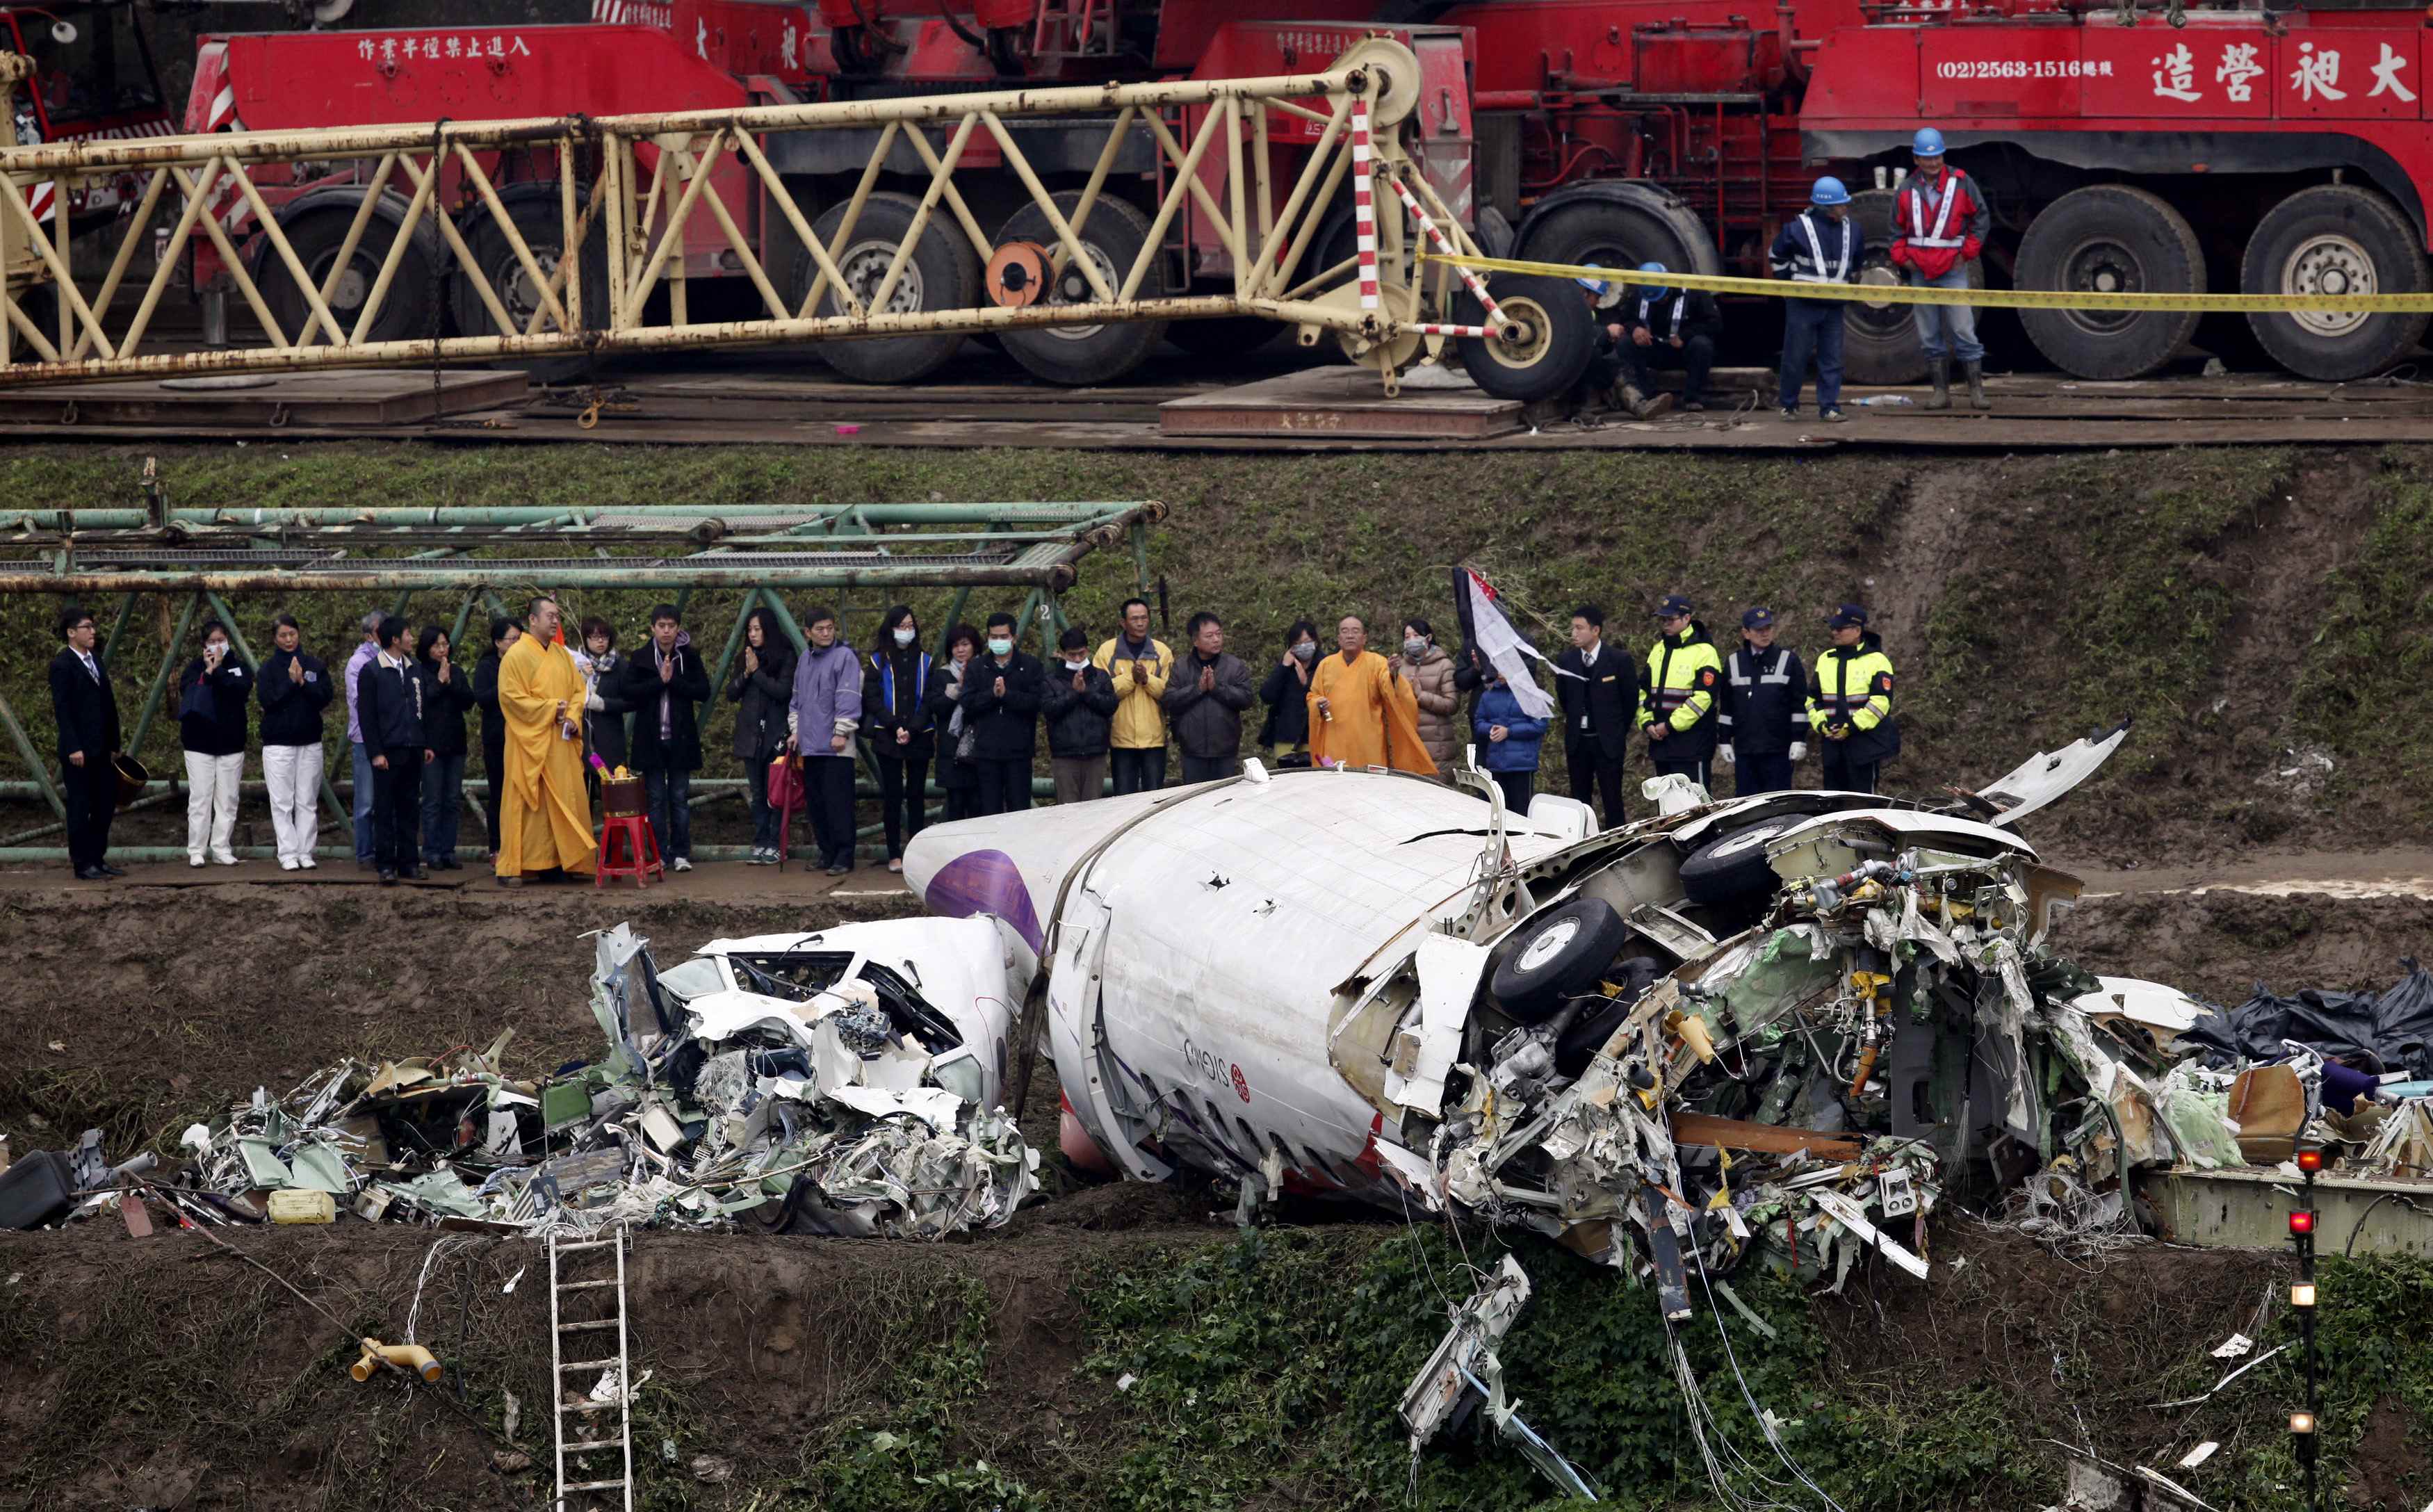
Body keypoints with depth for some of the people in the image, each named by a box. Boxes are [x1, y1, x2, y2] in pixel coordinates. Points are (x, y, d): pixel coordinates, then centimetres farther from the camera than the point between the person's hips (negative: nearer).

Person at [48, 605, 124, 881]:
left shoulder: (96, 661, 15)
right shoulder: (62, 665, -10)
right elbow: (62, 709, -15)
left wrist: (114, 744, 14)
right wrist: (73, 748, -20)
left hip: (102, 750, 8)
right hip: (78, 751, -8)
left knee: (105, 806, 10)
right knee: (80, 807, -2)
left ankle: (97, 859, 18)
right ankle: (83, 865, 3)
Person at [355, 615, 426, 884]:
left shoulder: (413, 669, 13)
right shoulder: (371, 671, -5)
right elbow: (366, 714, -7)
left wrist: (426, 744, 12)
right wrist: (376, 752, -12)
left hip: (412, 751, 6)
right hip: (387, 752, -6)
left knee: (410, 809, 8)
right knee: (384, 809, -2)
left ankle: (409, 862, 13)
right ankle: (386, 865, 0)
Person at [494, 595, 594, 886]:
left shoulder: (561, 654, 13)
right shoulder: (516, 655, -7)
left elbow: (578, 690, 14)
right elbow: (512, 697, -13)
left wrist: (572, 717, -6)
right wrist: (551, 709, -15)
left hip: (562, 744, 6)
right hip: (530, 744, -6)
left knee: (567, 802, 6)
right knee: (525, 807, -6)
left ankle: (571, 861, 13)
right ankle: (512, 868, -4)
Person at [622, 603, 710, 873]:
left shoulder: (690, 657, 4)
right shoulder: (640, 658, 2)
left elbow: (703, 691, -5)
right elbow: (629, 692, -8)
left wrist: (673, 681, -13)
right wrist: (659, 681, -15)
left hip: (680, 738, 0)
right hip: (651, 738, 0)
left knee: (680, 797, 3)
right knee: (655, 798, 2)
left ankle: (681, 854, 7)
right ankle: (659, 855, 5)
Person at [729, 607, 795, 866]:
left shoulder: (784, 658, -2)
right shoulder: (744, 659, 13)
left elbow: (783, 691, -13)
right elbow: (731, 694, 9)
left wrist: (757, 672, -11)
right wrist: (746, 674, -6)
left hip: (775, 735, -5)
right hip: (750, 735, 5)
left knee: (774, 793, -6)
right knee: (758, 794, 7)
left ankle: (775, 846, -3)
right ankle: (760, 844, 10)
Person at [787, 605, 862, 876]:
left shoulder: (844, 657, -7)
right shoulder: (805, 659, 16)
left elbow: (849, 697, -12)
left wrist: (842, 732, -15)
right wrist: (795, 729, 18)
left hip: (836, 746, -7)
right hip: (810, 745, 7)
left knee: (838, 801, -9)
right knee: (816, 802, 10)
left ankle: (844, 857, -6)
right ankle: (827, 853, 19)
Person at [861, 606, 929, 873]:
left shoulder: (924, 661, 8)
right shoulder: (879, 661, 5)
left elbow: (929, 701, 3)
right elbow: (872, 698, -2)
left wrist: (912, 730, -11)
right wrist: (895, 727, -14)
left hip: (918, 738, 1)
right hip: (887, 739, -1)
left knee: (916, 794, 2)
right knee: (892, 795, -2)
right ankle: (894, 854, 2)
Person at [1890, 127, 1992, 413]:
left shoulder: (1961, 183, 0)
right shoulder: (1906, 191, 8)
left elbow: (1982, 218, 5)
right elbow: (1897, 229, 16)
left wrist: (1967, 253, -2)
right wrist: (1901, 258, 2)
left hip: (1952, 270, -3)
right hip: (1919, 272, 3)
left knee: (1963, 331, -7)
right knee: (1930, 336, 6)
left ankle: (1977, 390, -4)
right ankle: (1940, 392, 11)